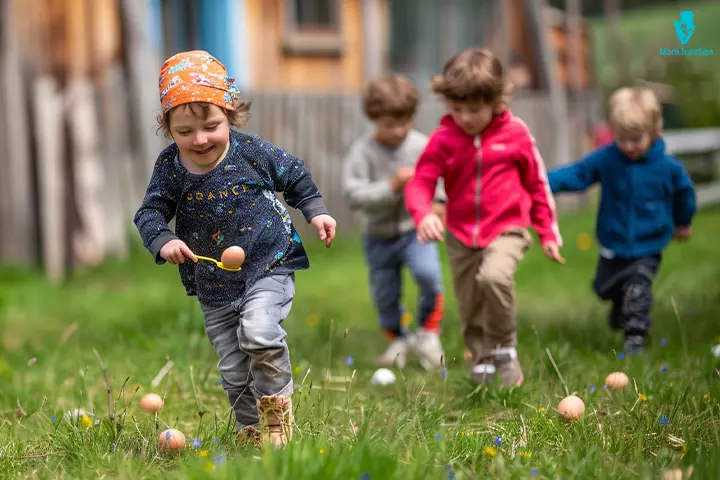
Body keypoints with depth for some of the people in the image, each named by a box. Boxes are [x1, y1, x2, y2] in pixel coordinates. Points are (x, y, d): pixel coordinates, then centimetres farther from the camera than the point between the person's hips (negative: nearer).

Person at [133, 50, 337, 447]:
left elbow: (294, 175, 4)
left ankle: (277, 404, -4)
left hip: (267, 268, -3)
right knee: (233, 369, 9)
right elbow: (149, 211, -6)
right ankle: (250, 428, 29)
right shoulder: (169, 168, -8)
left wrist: (315, 211, -1)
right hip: (214, 286, 3)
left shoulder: (252, 152, -12)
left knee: (258, 332, -28)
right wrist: (162, 241, -24)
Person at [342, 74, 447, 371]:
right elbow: (353, 194, -21)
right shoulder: (362, 152, -13)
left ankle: (428, 333, -3)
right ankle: (398, 340, 39)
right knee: (384, 294, 12)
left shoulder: (422, 146, -7)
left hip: (415, 229, 0)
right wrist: (391, 186, -29)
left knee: (428, 274, -25)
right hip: (379, 237, 1)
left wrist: (438, 202, -11)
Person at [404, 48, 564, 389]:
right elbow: (420, 183, -10)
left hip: (507, 229, -3)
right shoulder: (444, 139, -6)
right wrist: (423, 215, -32)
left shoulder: (515, 134, -6)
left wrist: (548, 233, 6)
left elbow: (537, 184, 4)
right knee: (471, 315, 10)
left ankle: (505, 348, -11)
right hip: (461, 235, 3)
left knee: (495, 276, -32)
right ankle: (483, 368, 30)